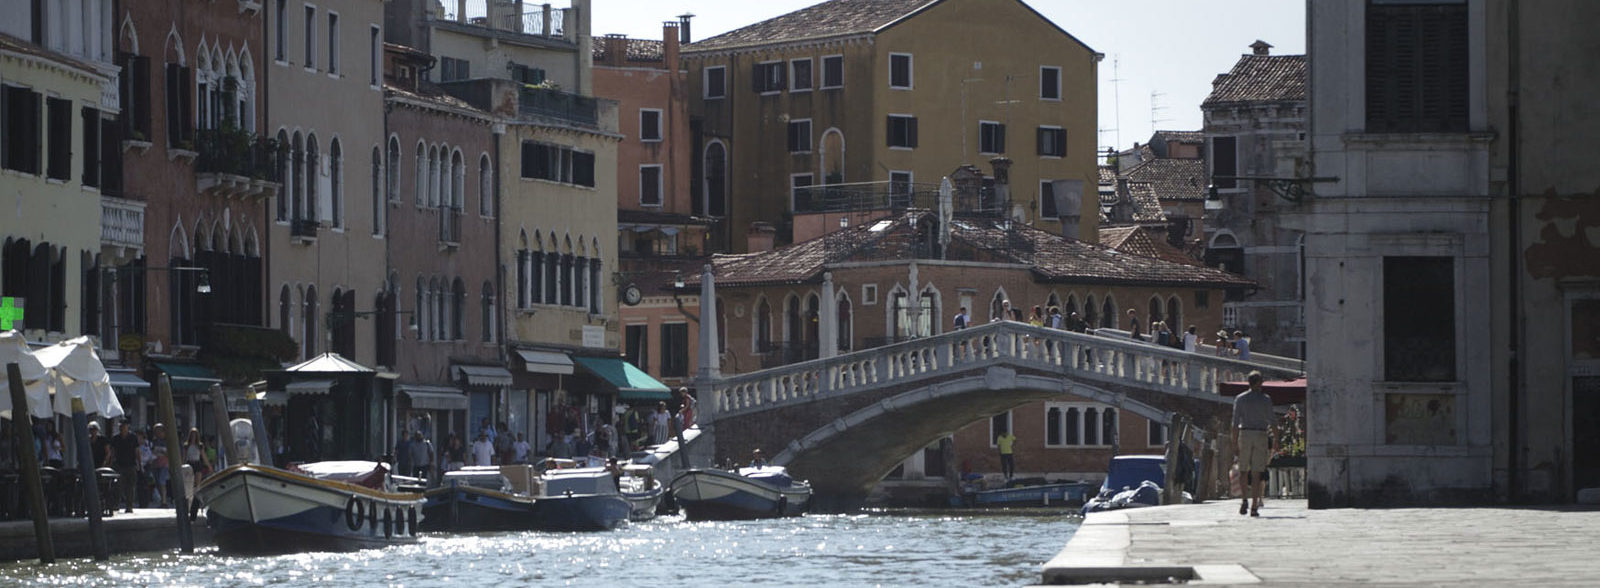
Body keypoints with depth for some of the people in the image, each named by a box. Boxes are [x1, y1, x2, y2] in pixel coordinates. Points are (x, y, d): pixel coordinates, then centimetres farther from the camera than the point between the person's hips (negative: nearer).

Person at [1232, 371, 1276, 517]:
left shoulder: (1240, 399, 2)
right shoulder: (1266, 399, 0)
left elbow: (1235, 423, -2)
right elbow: (1272, 422, -1)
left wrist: (1235, 443, 0)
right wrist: (1276, 440, 6)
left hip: (1244, 435, 0)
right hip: (1261, 435, 0)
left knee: (1243, 471, 12)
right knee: (1257, 473, -1)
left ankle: (1244, 499, -6)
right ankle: (1254, 506, -5)